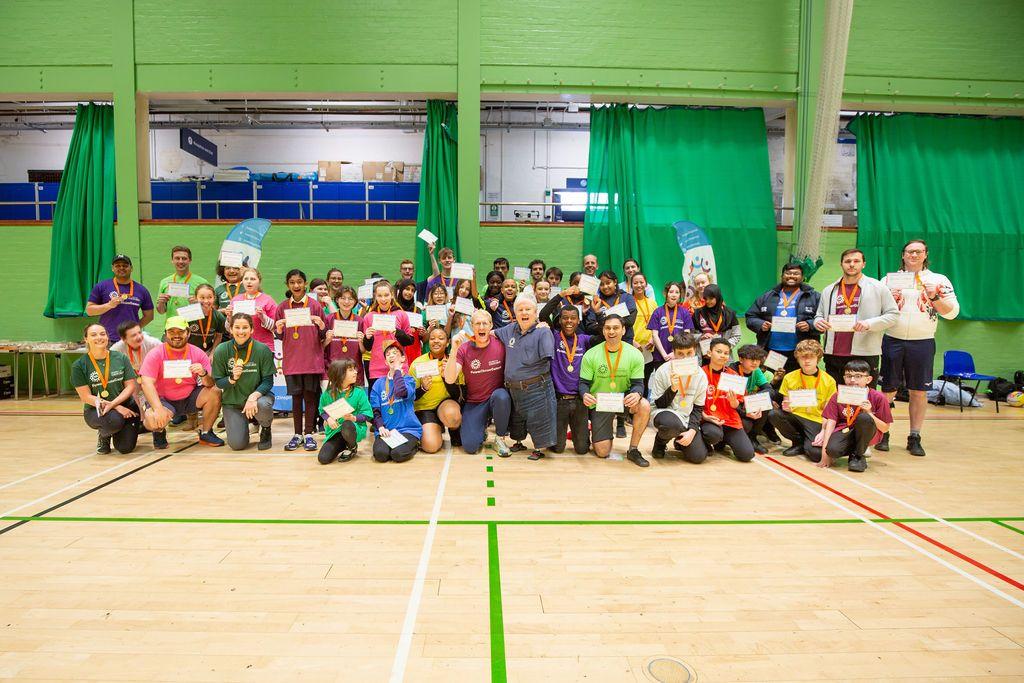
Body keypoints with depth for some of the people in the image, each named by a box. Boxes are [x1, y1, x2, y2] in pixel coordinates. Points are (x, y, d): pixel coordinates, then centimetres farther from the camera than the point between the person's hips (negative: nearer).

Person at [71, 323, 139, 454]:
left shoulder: (121, 358, 1)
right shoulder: (79, 365, -5)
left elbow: (130, 386, -2)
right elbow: (86, 397, -9)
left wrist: (112, 404, -20)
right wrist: (117, 408, -18)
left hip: (124, 405, 2)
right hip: (95, 410, -2)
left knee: (125, 447, -13)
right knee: (114, 420, -37)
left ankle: (117, 433, 25)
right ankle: (103, 435, 2)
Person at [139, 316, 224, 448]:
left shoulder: (198, 353, -3)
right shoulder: (155, 354, -9)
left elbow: (210, 384, -7)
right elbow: (147, 383, -18)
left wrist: (203, 374, -32)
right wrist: (158, 409, -31)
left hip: (189, 398, 3)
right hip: (163, 400, -2)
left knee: (215, 392, -23)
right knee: (152, 420, -33)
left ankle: (206, 434, -2)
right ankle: (159, 432, 10)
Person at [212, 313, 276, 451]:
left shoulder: (262, 350, -12)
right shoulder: (221, 351, -8)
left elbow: (268, 381, -11)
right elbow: (218, 383, -1)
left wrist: (254, 396, -29)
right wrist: (232, 379, -23)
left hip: (258, 394, -1)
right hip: (232, 401, 1)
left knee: (263, 405, -38)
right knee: (237, 444, -12)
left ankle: (266, 431, -1)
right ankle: (243, 423, 26)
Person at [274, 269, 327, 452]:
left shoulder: (315, 305, 2)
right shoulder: (282, 307, 7)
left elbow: (324, 335, 4)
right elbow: (279, 336, 11)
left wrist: (321, 325, -16)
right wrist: (279, 329, -10)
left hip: (312, 359, -1)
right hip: (291, 359, 2)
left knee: (310, 396, 2)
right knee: (296, 397, 7)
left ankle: (309, 434, 11)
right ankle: (297, 434, 16)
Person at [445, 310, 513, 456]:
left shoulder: (500, 344, -10)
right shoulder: (463, 349, -9)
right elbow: (449, 380, -19)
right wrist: (453, 351, -29)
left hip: (497, 399, 0)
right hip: (474, 403, 0)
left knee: (501, 396, -36)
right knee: (470, 446, -14)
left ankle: (500, 439, -10)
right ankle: (483, 427, 22)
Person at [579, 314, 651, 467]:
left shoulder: (635, 354, -9)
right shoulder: (591, 355, -10)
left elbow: (638, 383, -9)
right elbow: (584, 383, -7)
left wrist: (636, 394, -33)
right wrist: (585, 394, -31)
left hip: (623, 398, 1)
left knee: (644, 406, -33)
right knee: (602, 452, -7)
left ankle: (633, 450, -12)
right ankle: (594, 430, 31)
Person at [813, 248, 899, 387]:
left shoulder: (878, 288, 4)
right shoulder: (829, 290, 15)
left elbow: (893, 314, 2)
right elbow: (819, 315, 23)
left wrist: (869, 324, -13)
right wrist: (818, 322, -1)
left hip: (865, 355, -3)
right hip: (834, 356, 3)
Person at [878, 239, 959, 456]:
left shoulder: (938, 280, 6)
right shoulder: (889, 279, 9)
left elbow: (952, 312, 2)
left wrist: (935, 297, -14)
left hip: (923, 343, 0)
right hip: (892, 341, 0)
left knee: (919, 392, 4)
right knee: (888, 390, 3)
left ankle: (914, 438, 13)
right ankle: (882, 434, 13)